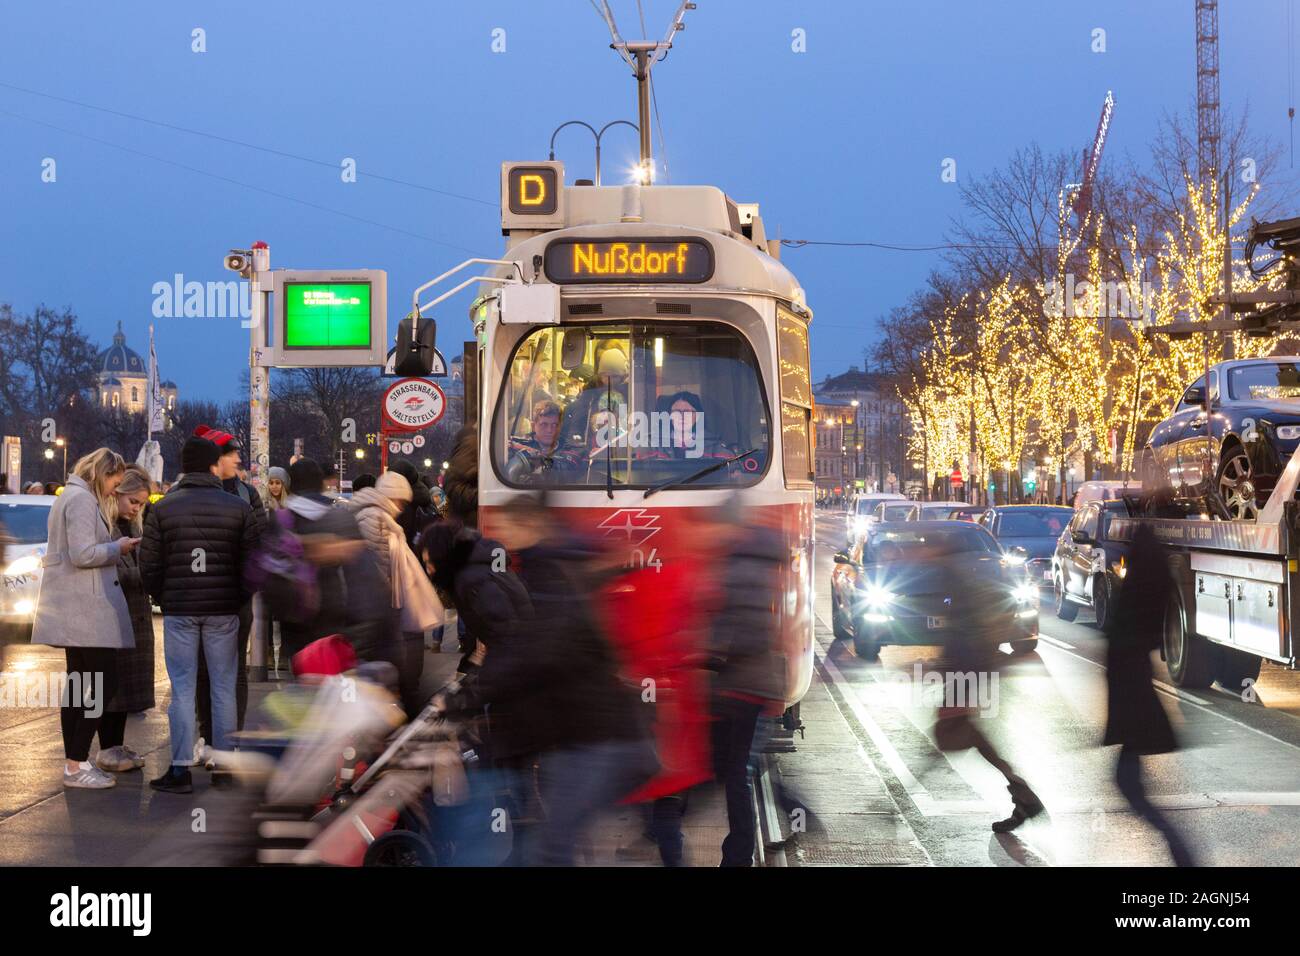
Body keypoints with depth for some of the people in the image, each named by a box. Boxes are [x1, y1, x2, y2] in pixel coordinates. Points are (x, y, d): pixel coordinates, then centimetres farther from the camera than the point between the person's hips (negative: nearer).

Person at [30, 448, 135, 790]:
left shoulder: (74, 497, 19)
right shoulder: (83, 500, -14)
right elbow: (83, 555, -22)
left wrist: (114, 547, 15)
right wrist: (118, 548, -9)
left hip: (75, 609, 11)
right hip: (85, 608, -11)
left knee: (79, 683, 13)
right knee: (104, 683, -10)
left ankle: (74, 761, 17)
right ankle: (76, 766, -11)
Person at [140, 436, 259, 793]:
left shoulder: (162, 509, 0)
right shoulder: (238, 507, -1)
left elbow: (149, 566, 0)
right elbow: (250, 563, -1)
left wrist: (164, 599, 13)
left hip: (178, 612, 0)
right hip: (224, 611, 0)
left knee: (182, 688, 2)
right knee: (223, 687, 8)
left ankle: (181, 769, -1)